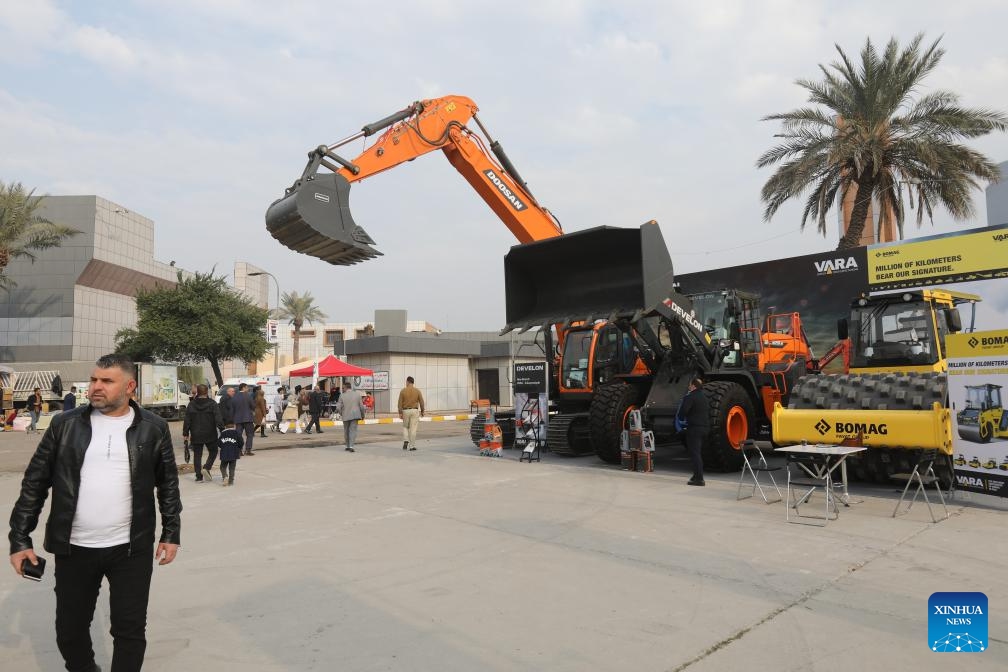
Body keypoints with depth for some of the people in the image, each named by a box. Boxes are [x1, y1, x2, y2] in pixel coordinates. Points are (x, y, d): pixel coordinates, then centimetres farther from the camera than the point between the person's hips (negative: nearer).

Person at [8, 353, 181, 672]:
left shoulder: (153, 428, -2)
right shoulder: (65, 424, 0)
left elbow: (168, 484, 5)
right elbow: (35, 482, 4)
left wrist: (171, 533, 4)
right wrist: (20, 538, 1)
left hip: (132, 548, -2)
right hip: (74, 548, 2)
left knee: (130, 631, 5)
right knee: (69, 632, 15)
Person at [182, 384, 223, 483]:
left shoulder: (191, 404, 2)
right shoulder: (212, 404, -6)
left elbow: (187, 420, 3)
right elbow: (218, 419, -11)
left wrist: (185, 433, 9)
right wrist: (222, 430, -10)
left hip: (196, 435, 2)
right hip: (210, 434, -2)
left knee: (197, 455, 8)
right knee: (213, 452, 14)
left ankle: (199, 476, 6)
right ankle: (206, 467, -8)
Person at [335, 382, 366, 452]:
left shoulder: (342, 396, -5)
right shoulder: (357, 394, 0)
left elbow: (338, 407, -7)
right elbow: (361, 406, 0)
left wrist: (341, 413, 13)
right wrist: (362, 415, 14)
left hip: (346, 416, 0)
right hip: (355, 415, 0)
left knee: (346, 431, 15)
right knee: (353, 430, 0)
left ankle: (348, 446, 22)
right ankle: (351, 446, -13)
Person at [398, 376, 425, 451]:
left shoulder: (403, 391, -3)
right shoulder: (417, 391, -2)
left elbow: (400, 403, -5)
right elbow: (421, 402, 0)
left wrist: (400, 413, -2)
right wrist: (422, 411, 12)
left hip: (405, 411, 0)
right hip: (415, 411, 0)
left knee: (405, 427, 19)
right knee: (413, 429, 2)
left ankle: (406, 441, 0)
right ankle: (412, 446, 2)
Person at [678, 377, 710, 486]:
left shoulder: (690, 397, -14)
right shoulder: (703, 396, 15)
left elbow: (683, 410, -20)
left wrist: (681, 418, 1)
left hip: (694, 428, -9)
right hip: (704, 427, 9)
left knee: (694, 453, -6)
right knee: (697, 453, 20)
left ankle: (699, 478, -9)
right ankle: (697, 475, 27)